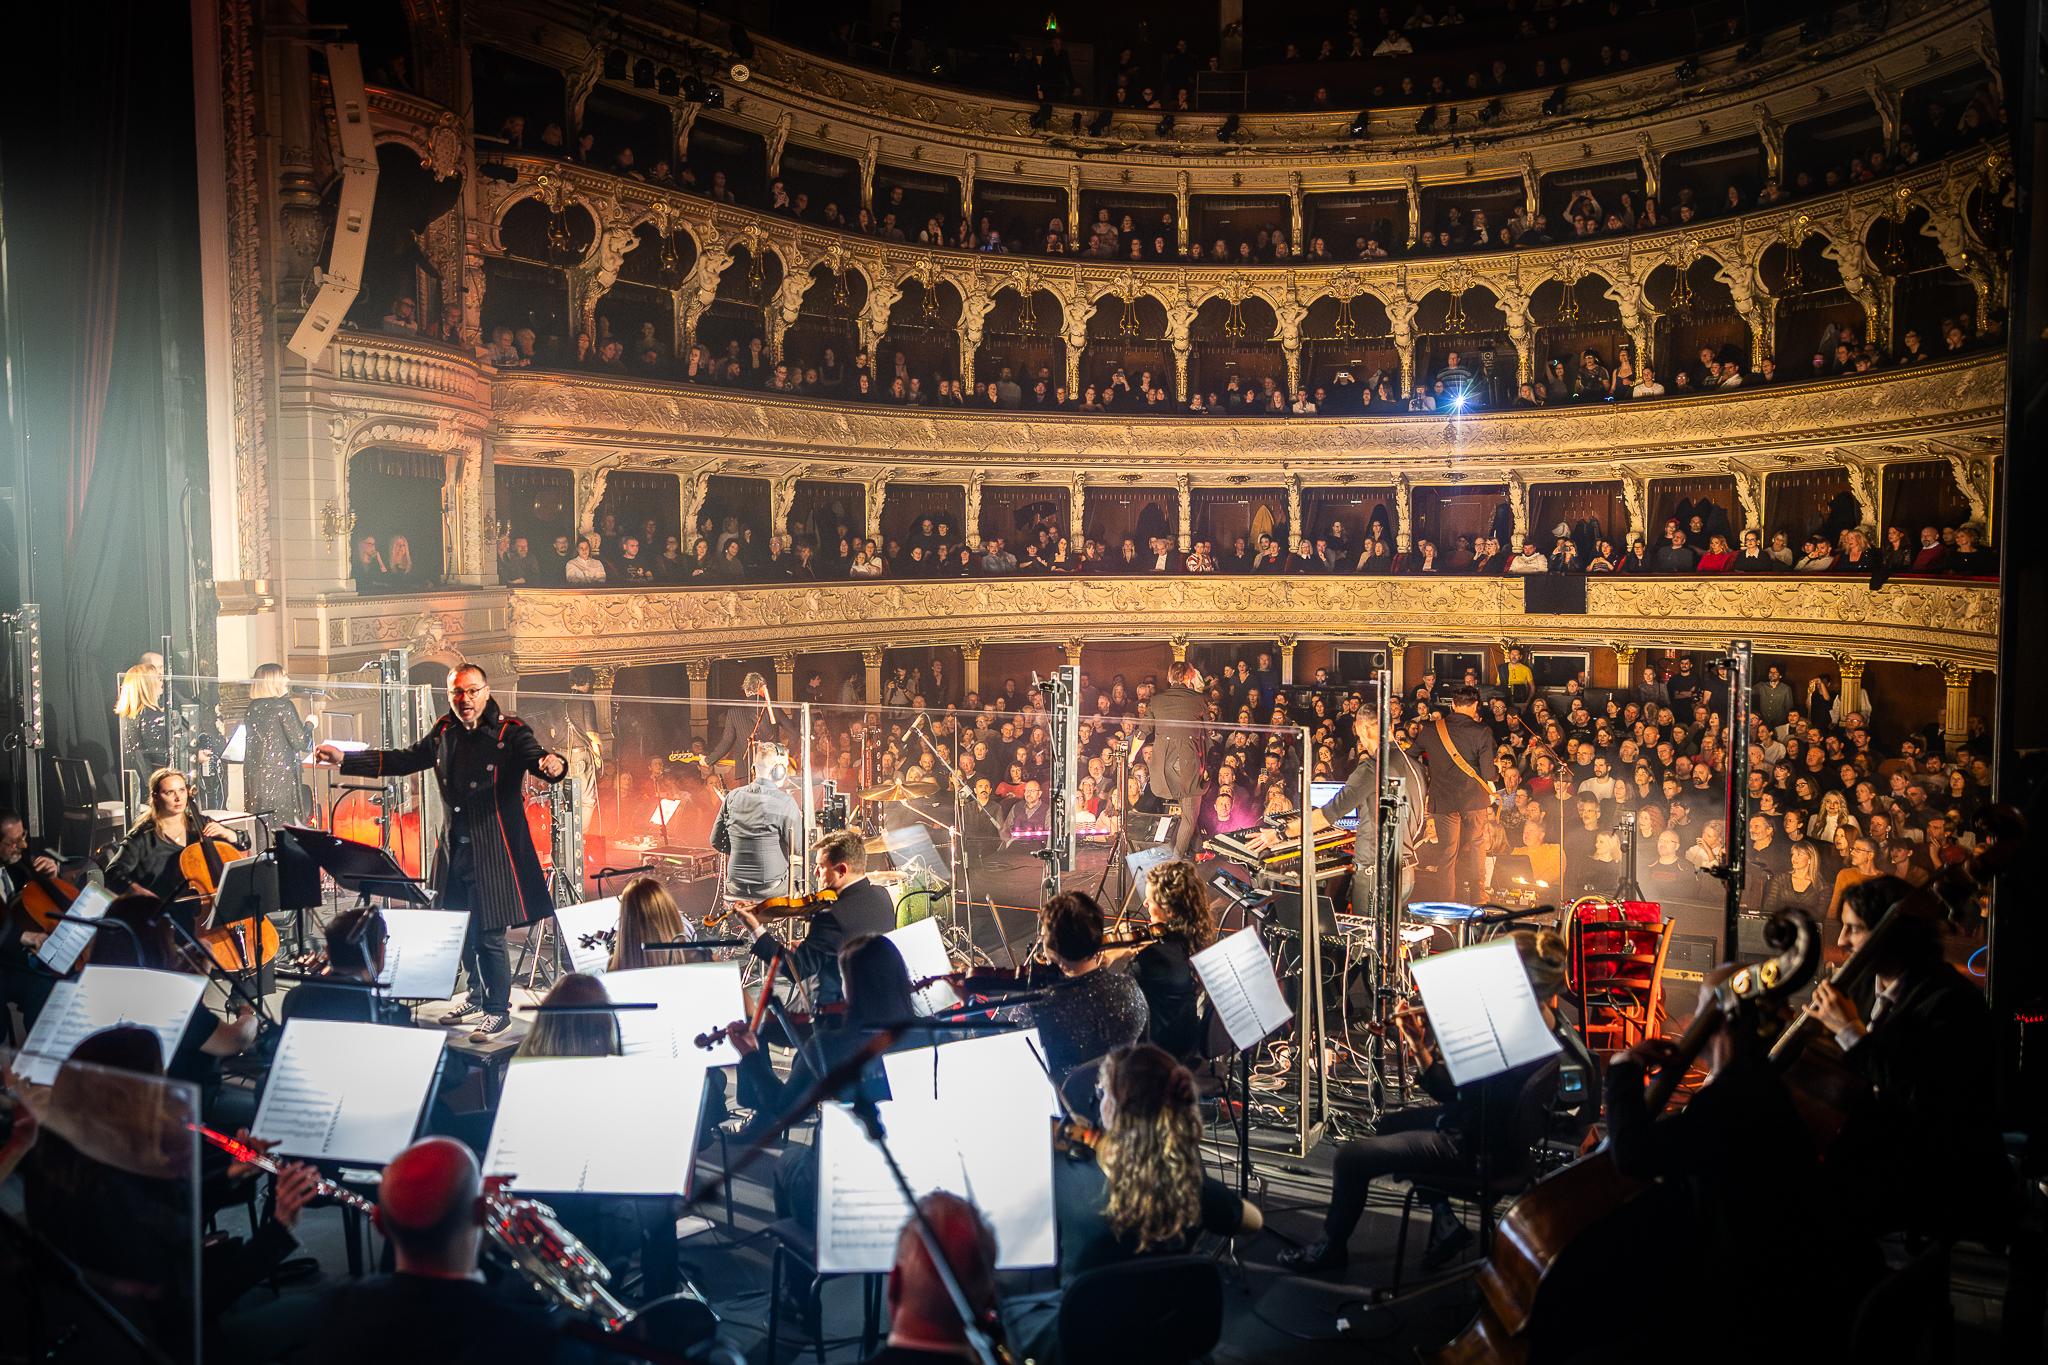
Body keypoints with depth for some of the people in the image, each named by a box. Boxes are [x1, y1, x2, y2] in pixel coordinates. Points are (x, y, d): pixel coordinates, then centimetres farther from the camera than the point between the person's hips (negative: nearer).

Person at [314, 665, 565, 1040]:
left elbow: (536, 756, -23)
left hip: (494, 851, -6)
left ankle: (498, 1010, 11)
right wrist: (344, 760, 13)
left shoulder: (510, 732, -9)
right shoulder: (444, 732, 9)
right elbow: (404, 760, 17)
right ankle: (479, 998, 34)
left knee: (489, 935, -5)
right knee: (463, 930, 15)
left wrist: (552, 764, -49)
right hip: (455, 849, 6)